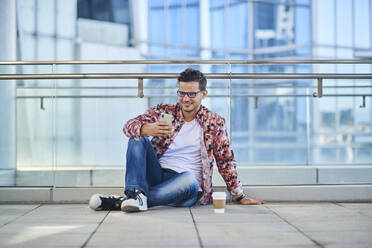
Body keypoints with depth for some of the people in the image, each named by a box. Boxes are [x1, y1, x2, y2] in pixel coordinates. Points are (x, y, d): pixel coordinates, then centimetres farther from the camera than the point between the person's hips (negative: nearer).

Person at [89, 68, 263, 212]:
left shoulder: (214, 123, 5)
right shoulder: (163, 112, 7)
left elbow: (226, 162, 8)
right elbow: (130, 126, -7)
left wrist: (240, 197, 5)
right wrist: (148, 129, -30)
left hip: (189, 189, -2)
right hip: (156, 176, 2)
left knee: (189, 181, -37)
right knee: (137, 139, -16)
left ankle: (121, 202, -36)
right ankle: (136, 193, -37)